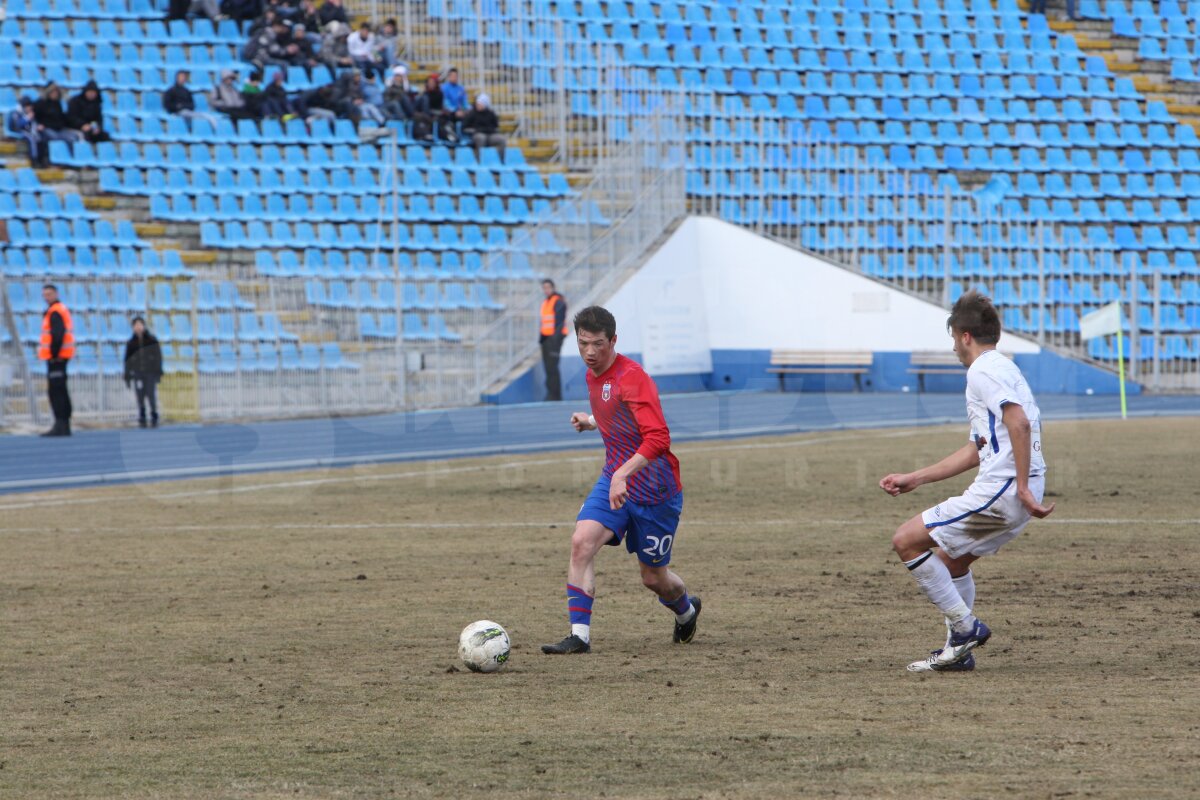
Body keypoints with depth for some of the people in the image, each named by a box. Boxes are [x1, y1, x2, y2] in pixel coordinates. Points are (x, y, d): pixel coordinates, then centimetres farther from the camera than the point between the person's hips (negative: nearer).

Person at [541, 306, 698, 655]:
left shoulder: (632, 378, -21)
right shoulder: (593, 376, 6)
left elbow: (658, 438, -31)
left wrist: (623, 473, -41)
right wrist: (591, 422, 14)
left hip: (654, 491, -6)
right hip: (613, 482, 6)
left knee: (654, 578, 7)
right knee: (582, 541, -20)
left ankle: (687, 610, 42)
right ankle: (579, 635, -19)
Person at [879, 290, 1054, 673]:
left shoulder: (982, 372, -8)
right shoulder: (1003, 368, 24)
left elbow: (1019, 422, -25)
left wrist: (1022, 487, -25)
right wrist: (914, 479, 30)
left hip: (1000, 488, -10)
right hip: (1015, 490, 10)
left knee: (907, 540, -4)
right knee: (952, 558, 25)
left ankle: (965, 627, -3)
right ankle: (958, 651, 25)